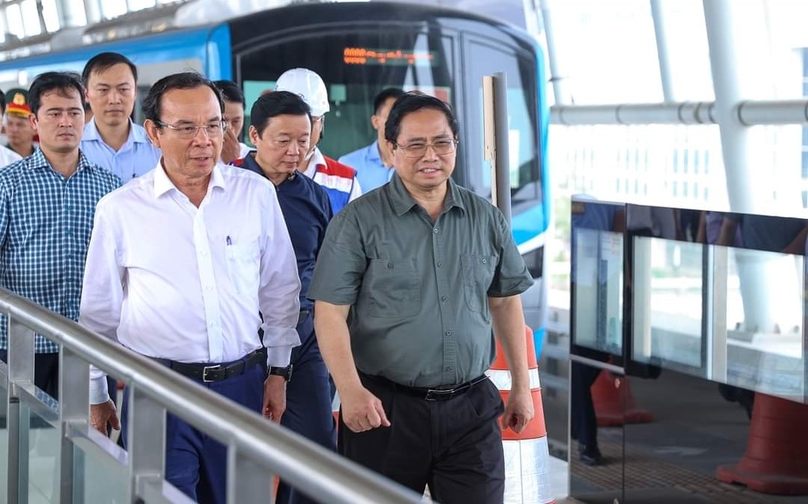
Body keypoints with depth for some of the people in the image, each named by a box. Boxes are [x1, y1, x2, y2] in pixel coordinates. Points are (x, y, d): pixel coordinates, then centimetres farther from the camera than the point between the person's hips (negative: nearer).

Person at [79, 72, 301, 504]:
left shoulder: (256, 194, 2)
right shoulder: (119, 210, -2)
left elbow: (280, 290, 12)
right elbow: (99, 312, 8)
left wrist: (278, 371, 11)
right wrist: (95, 397, 12)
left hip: (243, 384, 2)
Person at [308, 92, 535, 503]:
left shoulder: (486, 219, 7)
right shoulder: (358, 221, -5)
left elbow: (506, 302, 16)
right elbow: (330, 313, -8)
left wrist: (521, 385, 15)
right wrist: (351, 391, -19)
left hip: (470, 407, 3)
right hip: (385, 408, -3)